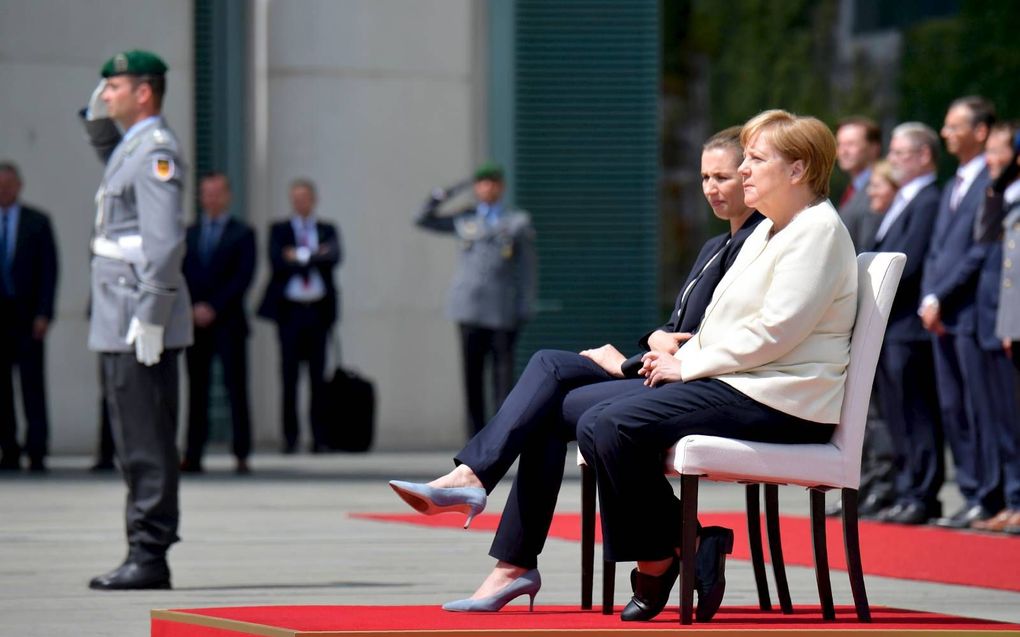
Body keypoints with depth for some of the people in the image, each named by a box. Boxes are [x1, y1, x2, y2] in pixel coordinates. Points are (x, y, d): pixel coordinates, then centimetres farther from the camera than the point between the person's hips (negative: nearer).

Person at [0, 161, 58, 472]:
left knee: (32, 384, -6)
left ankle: (37, 451, -6)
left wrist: (43, 314, -7)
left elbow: (49, 269, 2)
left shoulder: (37, 222, 5)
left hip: (27, 316, -2)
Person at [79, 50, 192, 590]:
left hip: (140, 322, -10)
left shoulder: (157, 149, -13)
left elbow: (165, 240, -20)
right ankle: (144, 558, 14)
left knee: (147, 445, -8)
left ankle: (149, 557, -7)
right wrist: (98, 125, 24)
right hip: (122, 322, 10)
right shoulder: (133, 146, 17)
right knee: (135, 445, 11)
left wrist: (151, 318, -24)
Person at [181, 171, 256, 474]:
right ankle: (193, 456, 0)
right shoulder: (189, 234, 16)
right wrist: (193, 310, -4)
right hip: (195, 321, 3)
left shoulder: (242, 233, 4)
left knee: (235, 388, -5)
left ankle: (242, 455, -4)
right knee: (197, 389, 2)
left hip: (228, 321, -3)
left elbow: (243, 277, -5)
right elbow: (181, 276, 12)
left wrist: (214, 309, -12)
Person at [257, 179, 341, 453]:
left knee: (318, 375, 0)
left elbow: (335, 257, -7)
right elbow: (276, 261, -8)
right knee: (289, 375, -2)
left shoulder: (328, 231, 11)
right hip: (289, 309, -1)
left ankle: (319, 438, 3)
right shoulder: (279, 230, 8)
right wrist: (316, 257, -13)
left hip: (319, 310, 1)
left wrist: (300, 255, -13)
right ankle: (290, 437, 0)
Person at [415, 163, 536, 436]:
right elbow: (424, 219, 20)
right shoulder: (464, 220, 14)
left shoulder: (519, 222, 10)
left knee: (503, 370, -7)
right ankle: (477, 435, 4)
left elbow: (527, 267, 8)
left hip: (503, 311, -2)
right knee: (472, 373, 1)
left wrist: (525, 308, 0)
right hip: (470, 308, 2)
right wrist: (443, 194, 6)